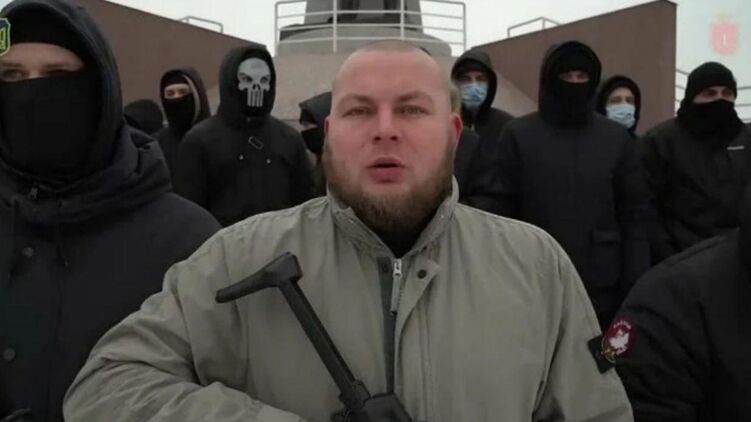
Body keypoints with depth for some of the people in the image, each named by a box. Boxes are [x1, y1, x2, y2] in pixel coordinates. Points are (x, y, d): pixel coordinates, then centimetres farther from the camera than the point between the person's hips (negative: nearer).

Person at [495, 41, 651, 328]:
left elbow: (636, 212, 5)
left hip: (602, 288, 2)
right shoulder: (518, 135, -1)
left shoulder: (617, 138, 5)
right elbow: (502, 209, -2)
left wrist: (634, 284, -2)